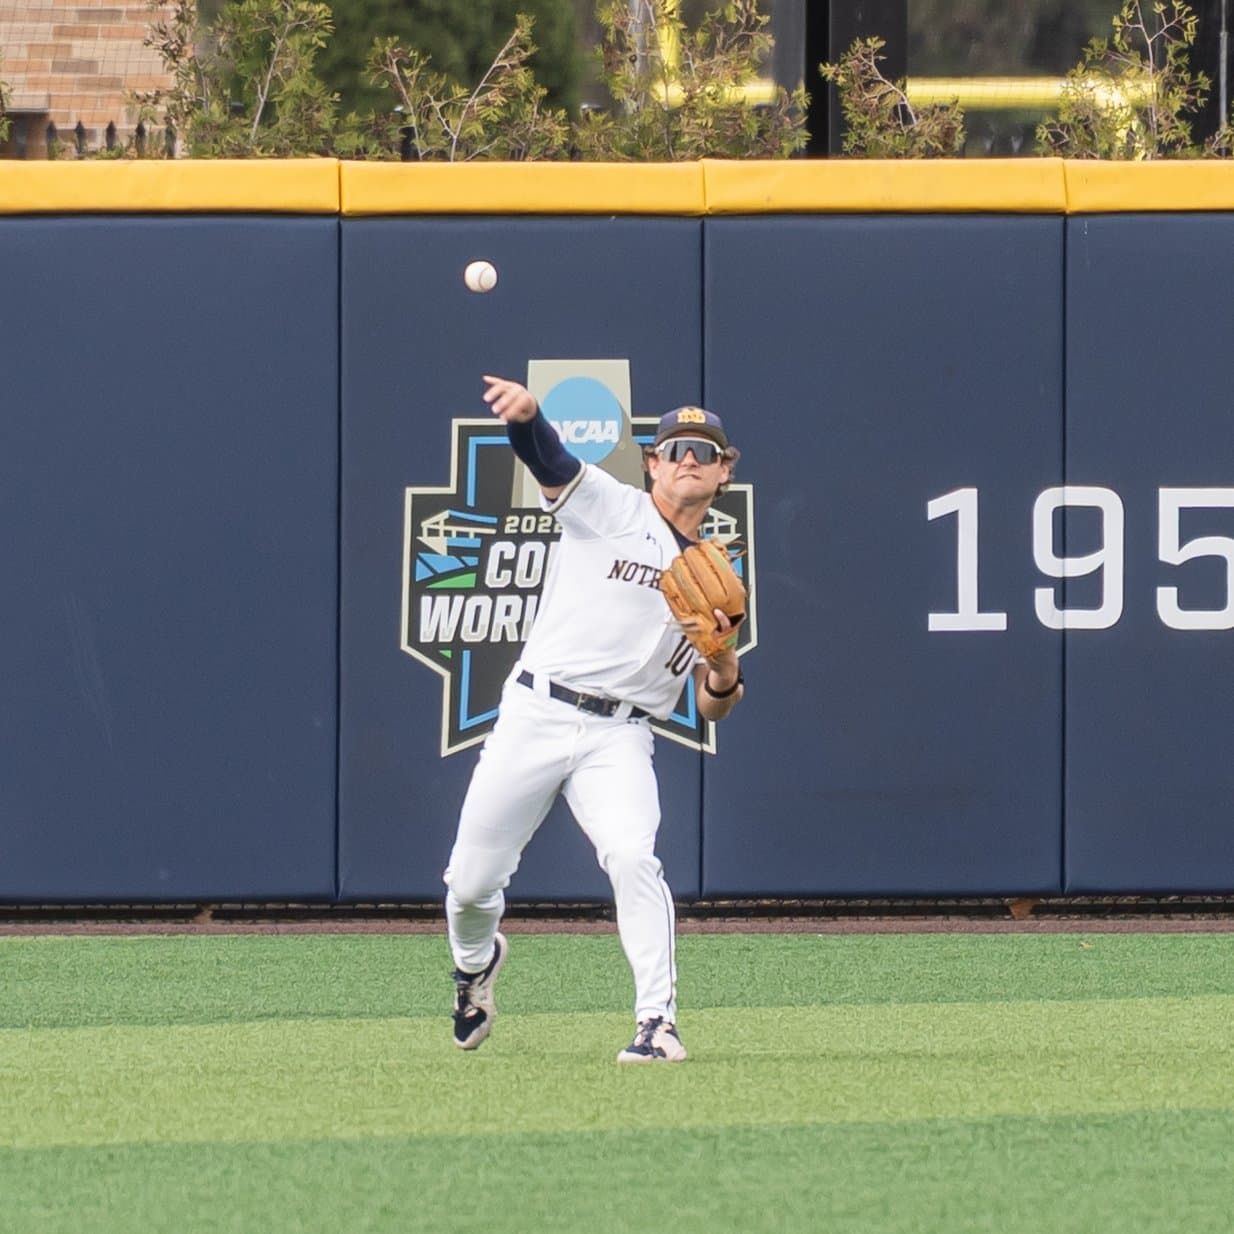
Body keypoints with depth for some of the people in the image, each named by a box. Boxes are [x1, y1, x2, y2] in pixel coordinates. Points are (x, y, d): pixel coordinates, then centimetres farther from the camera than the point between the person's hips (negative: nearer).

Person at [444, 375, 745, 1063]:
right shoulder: (609, 509, 6)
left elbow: (714, 706, 11)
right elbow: (547, 456, -14)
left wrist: (723, 664, -13)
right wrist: (524, 412, -37)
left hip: (619, 740, 1)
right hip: (534, 717, -1)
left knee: (633, 856, -26)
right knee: (472, 882, 2)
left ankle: (659, 1024, -23)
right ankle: (476, 962, 37)